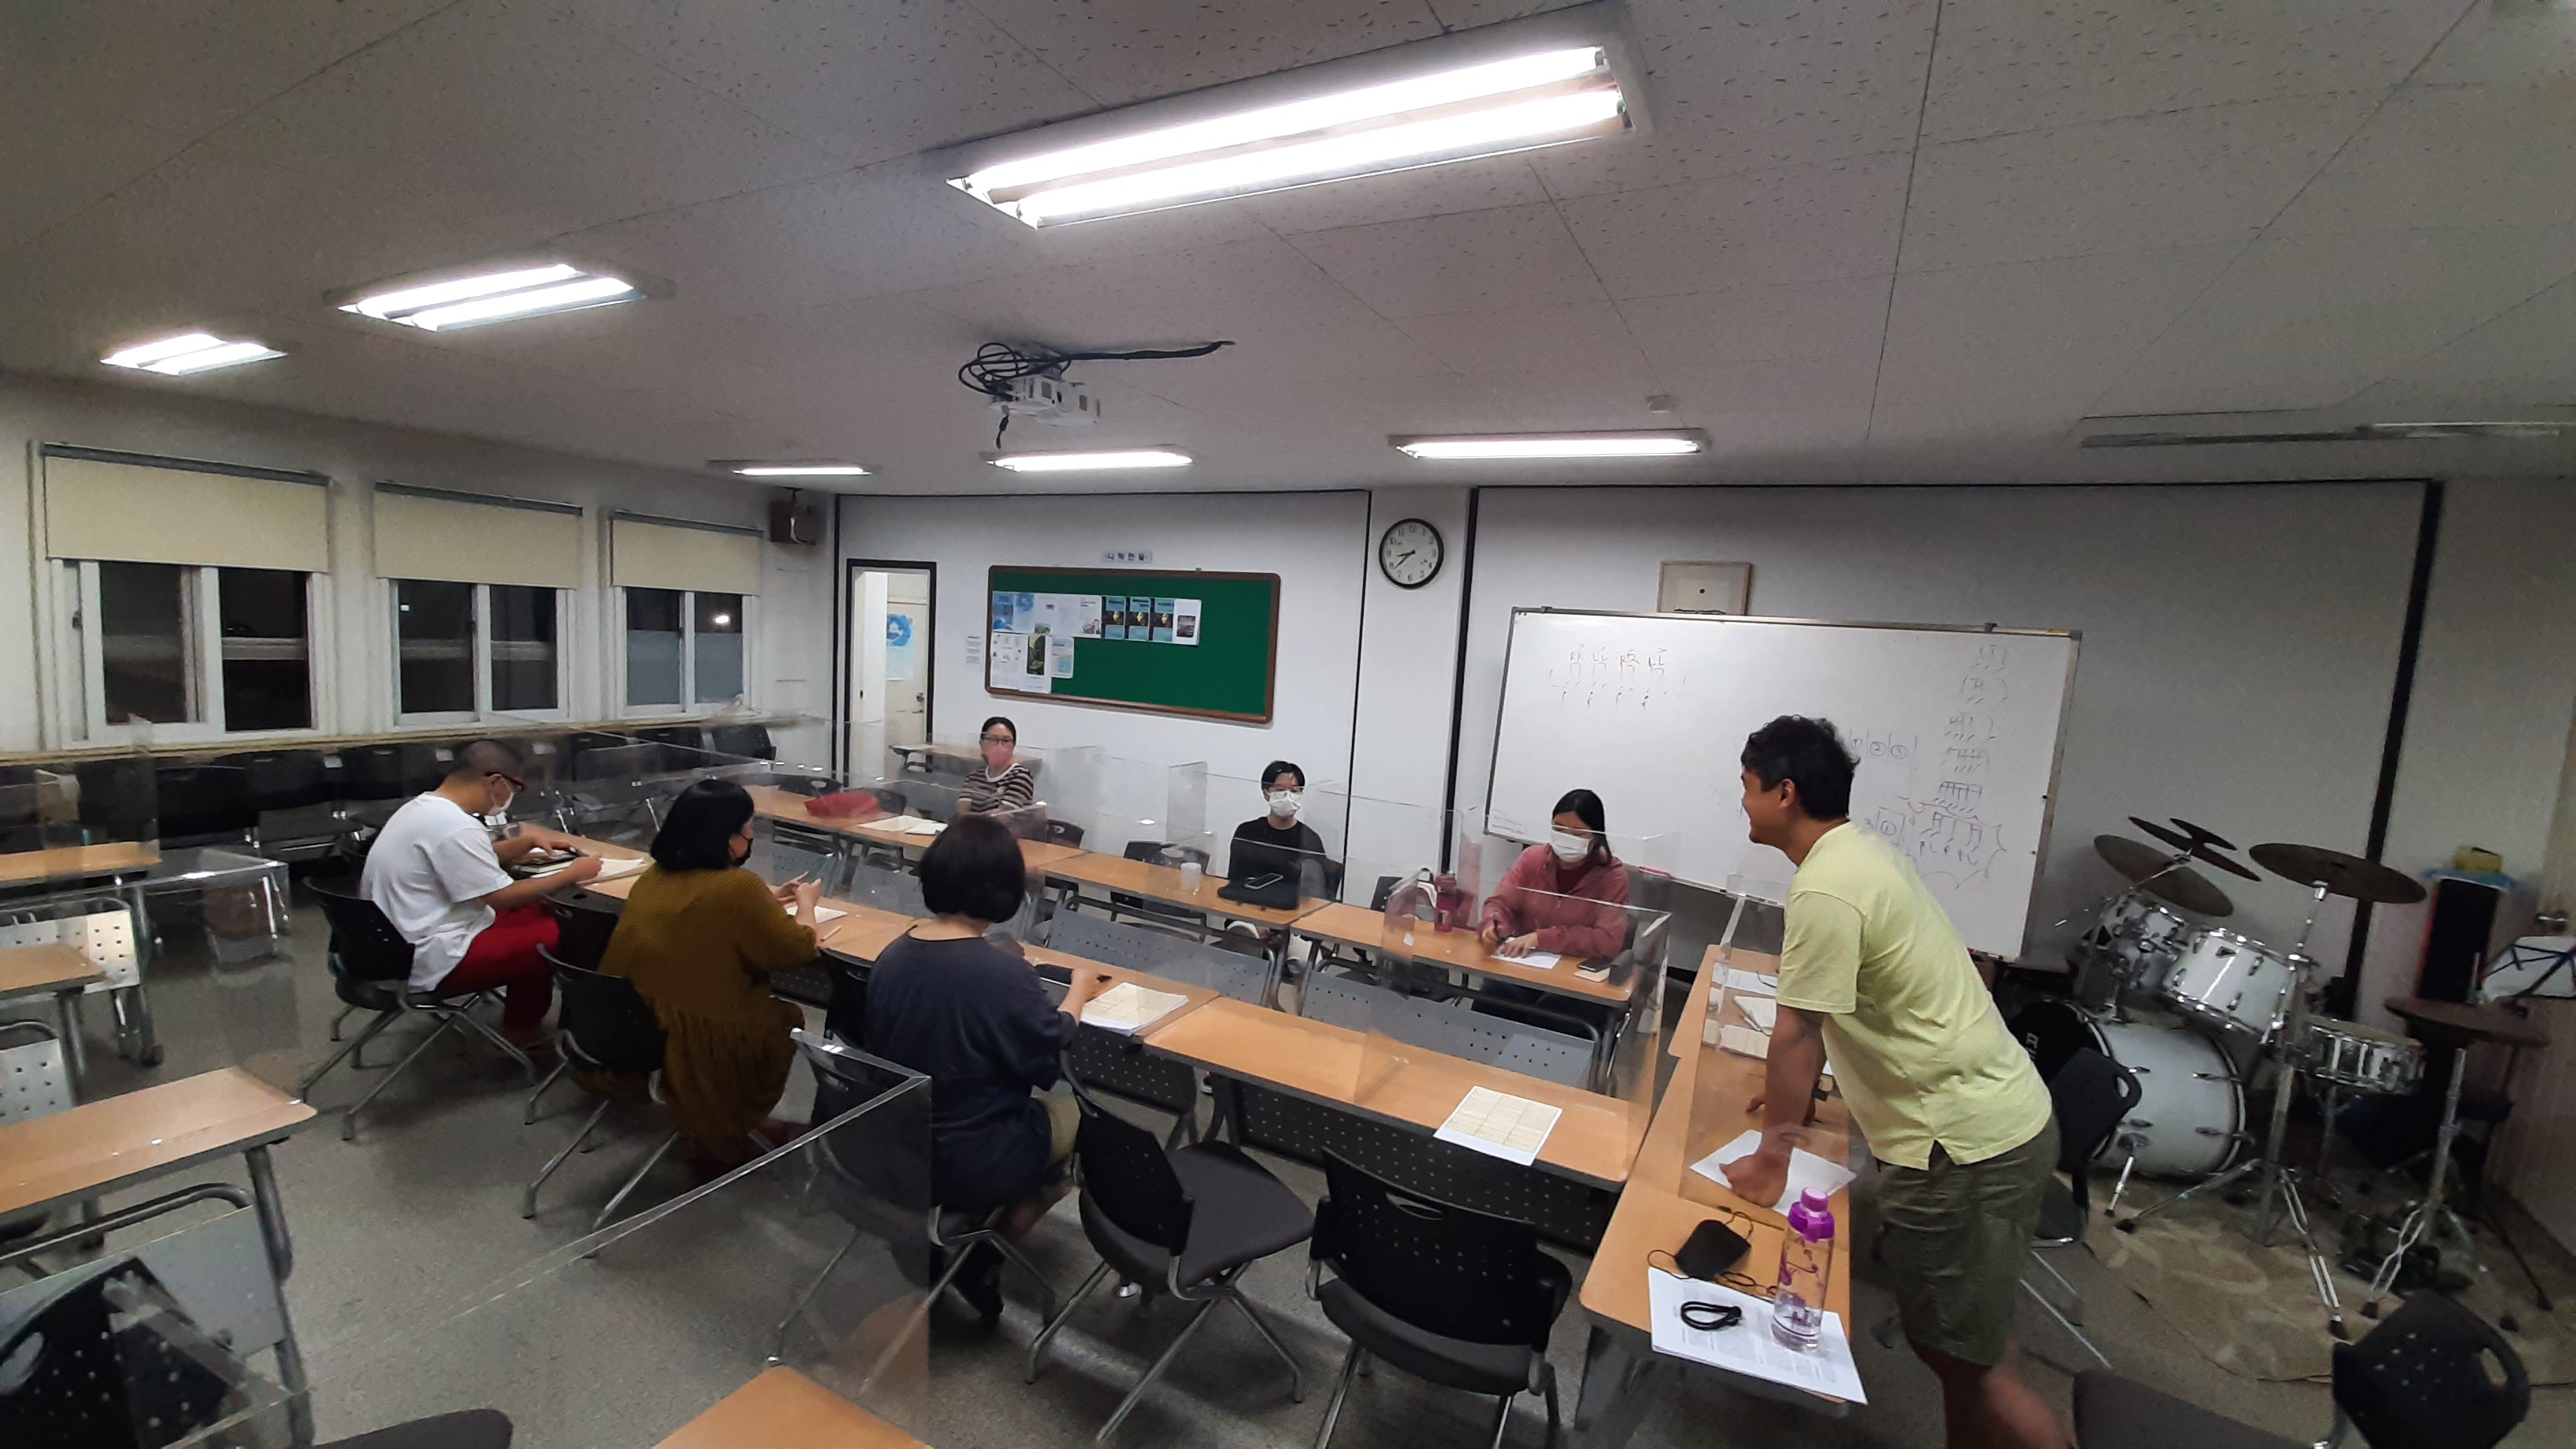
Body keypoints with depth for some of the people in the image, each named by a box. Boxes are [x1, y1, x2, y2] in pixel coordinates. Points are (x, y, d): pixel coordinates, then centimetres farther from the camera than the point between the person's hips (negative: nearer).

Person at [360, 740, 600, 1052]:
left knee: (537, 913, 16)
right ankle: (523, 1030, 12)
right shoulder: (454, 826, -27)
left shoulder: (424, 806, 6)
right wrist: (572, 874, -12)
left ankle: (522, 1024, 25)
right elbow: (503, 898, -21)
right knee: (556, 933, -11)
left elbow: (476, 861, 22)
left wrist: (528, 841, 12)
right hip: (430, 960, -11)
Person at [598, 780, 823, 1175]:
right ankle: (717, 1138, 23)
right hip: (692, 1054, -7)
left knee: (761, 1003, 23)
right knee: (786, 1019, 16)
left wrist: (765, 902, 24)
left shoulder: (653, 876, 2)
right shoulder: (737, 885, -21)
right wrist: (805, 903, 8)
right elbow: (797, 949, -8)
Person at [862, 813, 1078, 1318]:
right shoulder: (1004, 973, -28)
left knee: (1037, 1106, 26)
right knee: (1074, 1114, 19)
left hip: (894, 1150, 7)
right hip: (969, 1166, -6)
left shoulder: (892, 956, -9)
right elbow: (1046, 1066, -14)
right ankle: (984, 1259, 14)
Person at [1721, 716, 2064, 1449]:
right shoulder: (1860, 850, 6)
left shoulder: (1824, 888, -25)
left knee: (1957, 1352, 5)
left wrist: (1770, 1160, -10)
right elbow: (1826, 1017, 16)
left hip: (1964, 1142, -10)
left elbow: (1795, 1035, -20)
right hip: (1998, 1115, 10)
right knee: (1965, 1338, 22)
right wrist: (1795, 1091, 21)